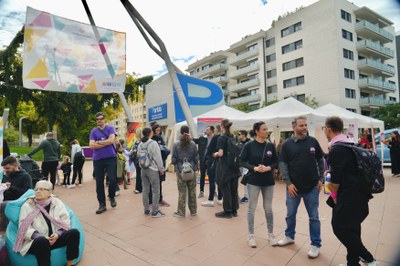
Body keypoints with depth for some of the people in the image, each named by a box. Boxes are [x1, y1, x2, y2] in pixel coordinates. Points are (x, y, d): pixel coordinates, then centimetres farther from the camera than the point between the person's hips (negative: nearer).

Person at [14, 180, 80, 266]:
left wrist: (58, 234, -18)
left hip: (55, 238, 3)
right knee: (42, 241, -37)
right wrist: (40, 236, -22)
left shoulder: (57, 202, 3)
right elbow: (24, 228, -8)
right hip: (36, 241, -3)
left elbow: (65, 222, 1)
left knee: (74, 232, -23)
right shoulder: (27, 205, -2)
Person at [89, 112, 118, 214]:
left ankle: (112, 197, 22)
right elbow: (91, 145, -5)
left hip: (110, 158, -2)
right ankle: (102, 204, 18)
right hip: (97, 159, 2)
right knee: (99, 182, 6)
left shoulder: (110, 128, 3)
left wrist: (98, 142, -5)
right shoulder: (94, 131, 7)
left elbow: (112, 140, -13)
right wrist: (106, 143, -9)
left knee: (113, 179, -8)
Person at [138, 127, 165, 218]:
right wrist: (161, 169, -3)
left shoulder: (140, 144, 6)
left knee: (145, 190, 12)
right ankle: (155, 211, 3)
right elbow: (158, 158, -13)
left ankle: (146, 210, 21)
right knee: (155, 190, 0)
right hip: (153, 170, -7)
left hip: (143, 169, 7)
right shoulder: (153, 143, -14)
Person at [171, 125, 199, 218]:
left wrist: (176, 165, 16)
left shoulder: (176, 144, -9)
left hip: (180, 171, -1)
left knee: (182, 192, 6)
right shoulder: (193, 144, -5)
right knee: (192, 191, 12)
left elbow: (174, 159, -5)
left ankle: (181, 212, 14)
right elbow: (196, 158, 0)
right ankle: (193, 211, 23)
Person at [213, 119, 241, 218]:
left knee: (226, 189, 4)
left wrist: (216, 154, 2)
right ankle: (234, 210, 24)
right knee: (234, 189, 13)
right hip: (234, 167, 7)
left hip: (225, 168, -7)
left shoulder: (222, 138, -12)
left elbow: (221, 153, -18)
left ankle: (227, 211, 13)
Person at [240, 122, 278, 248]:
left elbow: (276, 162, 5)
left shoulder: (270, 146, 1)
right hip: (253, 181, -3)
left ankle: (271, 234, 30)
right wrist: (254, 168, -20)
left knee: (268, 208, 13)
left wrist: (268, 168, -14)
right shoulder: (249, 145, -8)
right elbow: (242, 161, -6)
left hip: (268, 181, 3)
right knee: (252, 208, 6)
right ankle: (251, 235, 21)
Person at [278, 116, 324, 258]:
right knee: (290, 215, 15)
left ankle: (316, 244, 23)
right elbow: (283, 164, -5)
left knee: (313, 217, 9)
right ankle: (289, 236, 36)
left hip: (312, 187, 0)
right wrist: (288, 183, -11)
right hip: (293, 186, 0)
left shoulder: (313, 141, 0)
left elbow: (320, 161, 7)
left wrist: (320, 179, 2)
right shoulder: (287, 144, -3)